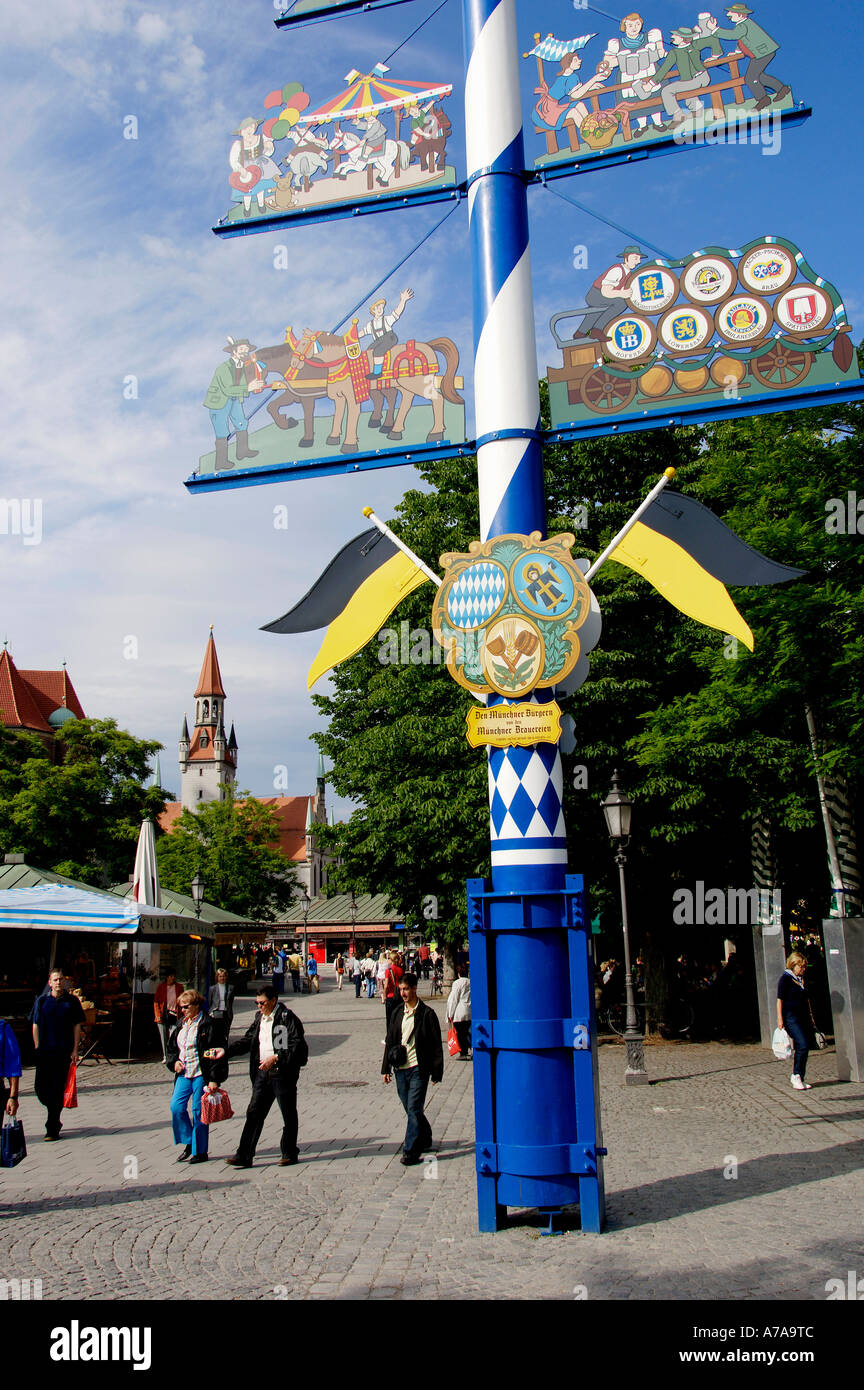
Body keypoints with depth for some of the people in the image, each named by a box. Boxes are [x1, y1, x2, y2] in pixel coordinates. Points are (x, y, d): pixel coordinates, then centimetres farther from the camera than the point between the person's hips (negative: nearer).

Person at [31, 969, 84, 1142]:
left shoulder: (72, 1001, 2)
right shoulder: (42, 1001, 6)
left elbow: (77, 1026, 4)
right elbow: (36, 1026, 8)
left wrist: (75, 1050, -2)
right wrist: (37, 1048, 1)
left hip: (64, 1052, -2)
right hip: (44, 1052, 2)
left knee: (57, 1090, -3)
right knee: (40, 1088, 2)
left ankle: (52, 1129, 4)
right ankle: (54, 1118, 28)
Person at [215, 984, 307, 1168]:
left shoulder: (288, 1018, -11)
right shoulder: (259, 1018, 11)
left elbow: (297, 1046, -15)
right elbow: (247, 1040, 16)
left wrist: (276, 1058, -23)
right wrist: (226, 1051, 5)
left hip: (283, 1072, -6)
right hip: (262, 1072, 6)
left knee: (288, 1115, 6)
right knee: (254, 1113, 3)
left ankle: (290, 1154, 19)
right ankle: (244, 1156, 7)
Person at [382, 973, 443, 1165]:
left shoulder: (427, 1013, -6)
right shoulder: (397, 1012, 10)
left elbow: (436, 1045, -4)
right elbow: (390, 1041, 15)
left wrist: (436, 1072, -5)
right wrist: (386, 1068, 12)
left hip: (418, 1068, -5)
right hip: (400, 1069, 5)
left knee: (414, 1109, -10)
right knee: (410, 1109, 13)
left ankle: (411, 1151, -6)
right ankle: (425, 1140, 33)